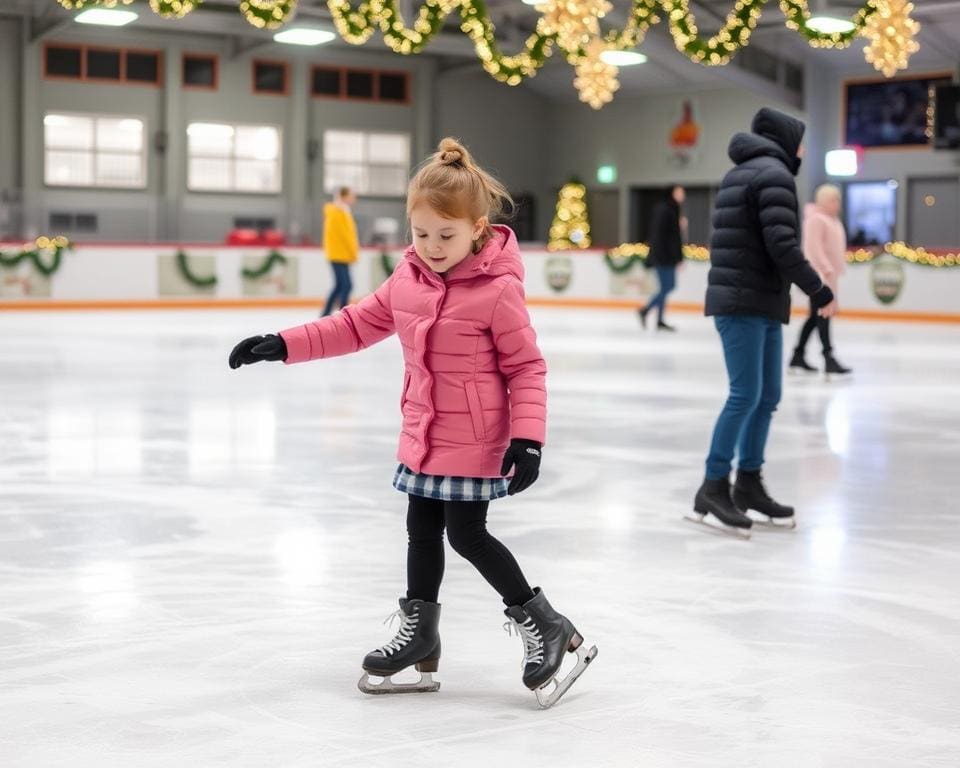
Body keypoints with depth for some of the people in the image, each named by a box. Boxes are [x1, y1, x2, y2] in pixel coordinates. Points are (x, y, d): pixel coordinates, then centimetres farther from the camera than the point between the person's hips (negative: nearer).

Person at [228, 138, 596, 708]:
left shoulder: (498, 290, -19)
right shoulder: (408, 277, 0)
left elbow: (527, 366, -15)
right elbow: (359, 325, 9)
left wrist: (528, 436, -23)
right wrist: (284, 345, 3)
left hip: (475, 441, -7)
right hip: (423, 436, 7)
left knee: (467, 534, -5)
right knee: (422, 531, 15)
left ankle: (546, 626, 11)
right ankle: (420, 637, 31)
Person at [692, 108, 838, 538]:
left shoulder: (739, 174, 20)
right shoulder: (774, 174, -10)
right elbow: (782, 245, -19)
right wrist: (820, 293, -11)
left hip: (761, 305, 10)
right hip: (746, 304, -10)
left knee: (767, 397, 12)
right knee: (746, 395, -10)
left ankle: (748, 484, 19)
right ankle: (713, 488, -7)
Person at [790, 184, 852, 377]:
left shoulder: (832, 220, 19)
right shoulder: (815, 219, -12)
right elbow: (813, 248, -22)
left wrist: (835, 270, 21)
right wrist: (827, 269, -28)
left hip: (828, 275, 10)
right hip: (819, 275, -10)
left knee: (816, 317, 13)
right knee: (823, 315, -13)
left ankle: (798, 356, 19)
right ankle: (829, 359, -17)